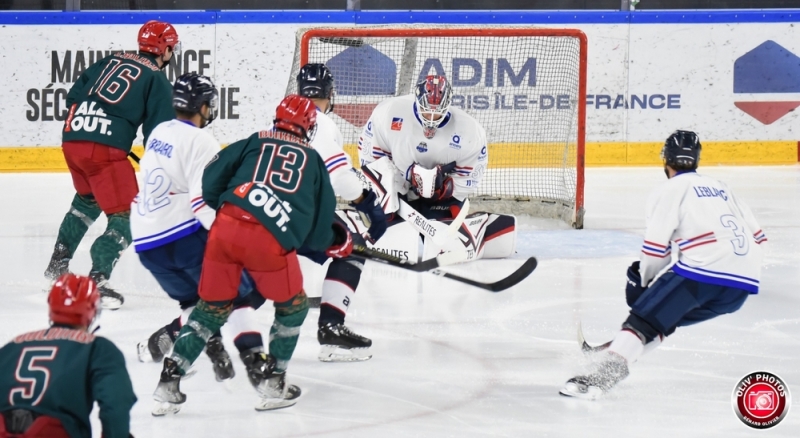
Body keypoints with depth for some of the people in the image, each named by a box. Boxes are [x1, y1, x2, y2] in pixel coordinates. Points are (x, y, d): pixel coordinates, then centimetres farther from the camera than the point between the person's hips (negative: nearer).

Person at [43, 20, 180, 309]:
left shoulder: (111, 61, 19)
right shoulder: (157, 81, 1)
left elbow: (74, 96, 20)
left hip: (72, 139, 7)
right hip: (105, 149, -7)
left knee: (88, 199, 33)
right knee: (125, 218, -2)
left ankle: (58, 263, 36)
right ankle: (97, 280, -17)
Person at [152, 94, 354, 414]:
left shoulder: (254, 143, 22)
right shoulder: (313, 161, 23)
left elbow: (212, 179, 10)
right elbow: (316, 233, 22)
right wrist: (336, 243, 43)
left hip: (225, 229, 2)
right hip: (271, 241, -2)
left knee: (212, 308, 19)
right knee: (293, 306, 23)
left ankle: (169, 383, 11)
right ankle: (272, 384, 22)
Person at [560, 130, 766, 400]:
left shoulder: (671, 189, 7)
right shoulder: (721, 188, 29)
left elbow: (656, 246, 0)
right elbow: (756, 235, 27)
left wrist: (642, 280, 16)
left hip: (703, 269, -7)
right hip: (743, 284, 7)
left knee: (645, 318, -7)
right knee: (664, 317, 22)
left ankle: (602, 376, -23)